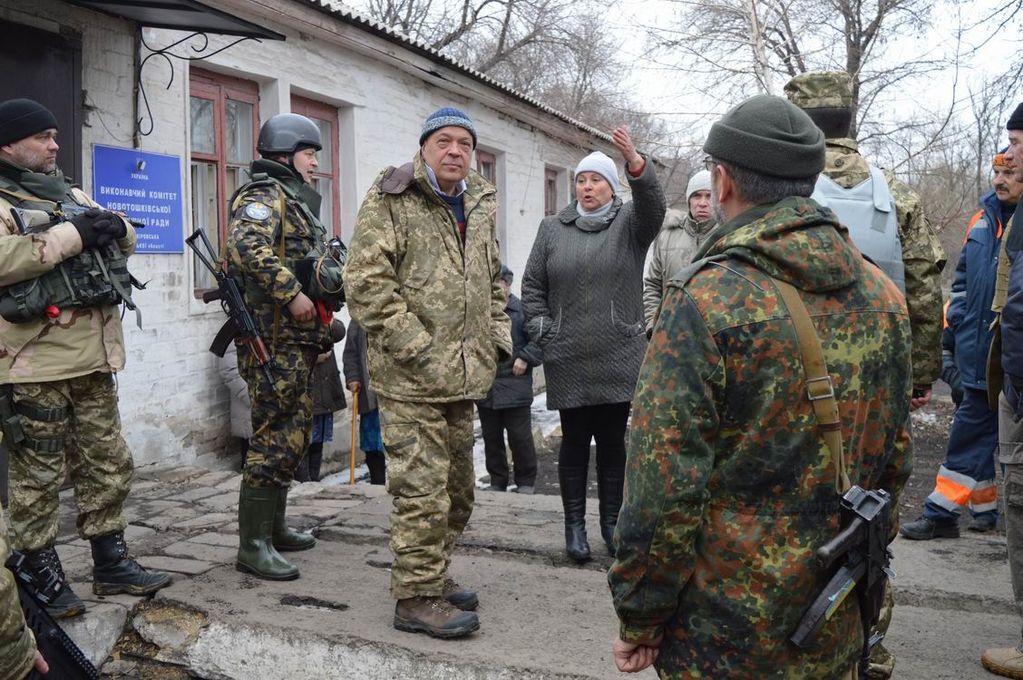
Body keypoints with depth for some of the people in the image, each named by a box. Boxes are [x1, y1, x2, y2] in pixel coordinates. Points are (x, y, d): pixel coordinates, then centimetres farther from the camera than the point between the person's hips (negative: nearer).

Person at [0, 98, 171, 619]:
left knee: (107, 467, 13)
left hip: (93, 358, 7)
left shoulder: (72, 194, 19)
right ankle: (43, 577, 15)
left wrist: (111, 226, -4)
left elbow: (127, 240, 18)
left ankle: (111, 564, 24)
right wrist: (72, 235, -18)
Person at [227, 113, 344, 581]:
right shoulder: (264, 195, -9)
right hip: (274, 339, -10)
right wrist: (292, 294, -26)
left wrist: (326, 286, 18)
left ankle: (274, 528, 26)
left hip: (297, 340, 11)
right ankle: (252, 546, -2)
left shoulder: (294, 200, 23)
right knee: (275, 439, -9)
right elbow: (247, 248, -28)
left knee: (293, 436, 15)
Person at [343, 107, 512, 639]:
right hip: (411, 377, -8)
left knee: (457, 488, 16)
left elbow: (494, 278, 27)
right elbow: (365, 279, -14)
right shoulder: (390, 200, -6)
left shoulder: (480, 205, 16)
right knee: (422, 489, -6)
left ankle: (434, 575, 33)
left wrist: (497, 337, 14)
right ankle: (416, 597, 7)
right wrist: (416, 348, -17)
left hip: (464, 374, 8)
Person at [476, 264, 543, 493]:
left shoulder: (522, 311, -7)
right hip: (484, 387, 4)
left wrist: (525, 358, -12)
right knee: (491, 438, 13)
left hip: (515, 386, -4)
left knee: (520, 436, 4)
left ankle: (526, 481, 20)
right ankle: (497, 481, 26)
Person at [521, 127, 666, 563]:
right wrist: (541, 330, -1)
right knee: (575, 441, 7)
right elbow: (533, 285, 11)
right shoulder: (552, 228, 8)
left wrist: (636, 164, -38)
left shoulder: (630, 223, 3)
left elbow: (653, 207, -20)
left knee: (613, 441, 9)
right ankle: (574, 524, 16)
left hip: (619, 357, -1)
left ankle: (611, 522, 22)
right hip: (568, 360, 1)